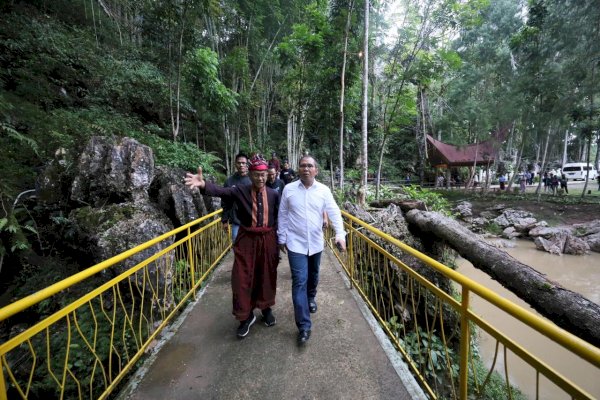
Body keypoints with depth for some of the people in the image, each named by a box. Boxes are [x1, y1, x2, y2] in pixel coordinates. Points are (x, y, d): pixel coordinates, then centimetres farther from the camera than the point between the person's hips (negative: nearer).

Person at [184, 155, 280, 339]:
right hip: (246, 239, -1)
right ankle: (247, 316, 27)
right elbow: (221, 191, -22)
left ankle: (266, 308, 39)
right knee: (243, 278, 6)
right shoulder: (240, 190, -6)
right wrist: (203, 184, -42)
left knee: (266, 276, 14)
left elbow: (278, 218, 2)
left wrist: (278, 241, 1)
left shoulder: (274, 194, -1)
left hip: (267, 239, 1)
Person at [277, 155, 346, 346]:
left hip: (316, 243, 2)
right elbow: (283, 215, 0)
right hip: (296, 243, -2)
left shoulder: (324, 190, -5)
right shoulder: (288, 189, -6)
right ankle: (304, 325, 5)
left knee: (313, 276, 22)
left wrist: (340, 234, -24)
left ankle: (311, 298, 52)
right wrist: (282, 238, 3)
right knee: (299, 281, -5)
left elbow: (334, 212, -11)